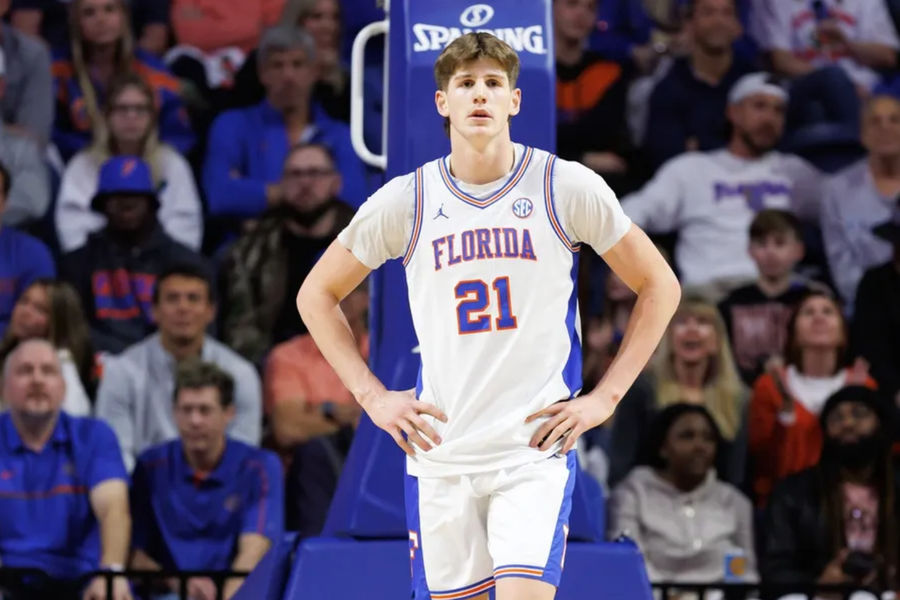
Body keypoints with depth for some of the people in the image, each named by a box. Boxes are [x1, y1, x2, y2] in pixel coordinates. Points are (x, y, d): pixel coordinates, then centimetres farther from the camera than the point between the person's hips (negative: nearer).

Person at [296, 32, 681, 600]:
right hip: (440, 452, 2)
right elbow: (317, 295, 14)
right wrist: (372, 396, 4)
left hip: (537, 446, -2)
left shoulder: (568, 187, -2)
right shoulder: (405, 201, 1)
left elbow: (660, 286, 7)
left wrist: (605, 398, 0)